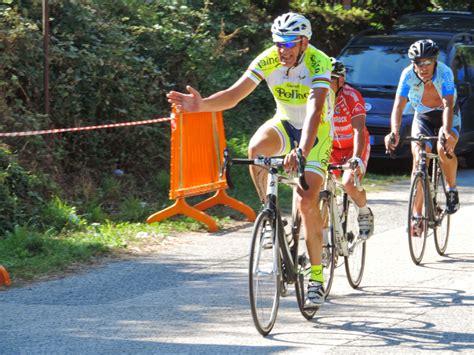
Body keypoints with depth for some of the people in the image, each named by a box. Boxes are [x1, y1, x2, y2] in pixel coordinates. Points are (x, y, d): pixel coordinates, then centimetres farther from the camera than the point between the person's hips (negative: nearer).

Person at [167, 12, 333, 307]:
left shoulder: (318, 63, -29)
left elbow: (315, 110, -43)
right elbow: (234, 95, -21)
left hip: (316, 131, -3)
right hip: (285, 124, 3)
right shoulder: (268, 60, -17)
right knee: (257, 147, -32)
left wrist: (301, 151, -58)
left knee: (307, 201, -16)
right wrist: (201, 104, -40)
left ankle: (316, 277, -4)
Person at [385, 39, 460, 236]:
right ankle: (417, 217, -13)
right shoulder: (408, 75, -22)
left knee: (444, 149, -31)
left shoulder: (444, 73, -28)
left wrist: (447, 131, -55)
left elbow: (448, 105, -38)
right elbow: (399, 105, -28)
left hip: (446, 117, -2)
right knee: (418, 159, -17)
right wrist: (395, 132, -44)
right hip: (423, 118, 2)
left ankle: (452, 190, -1)